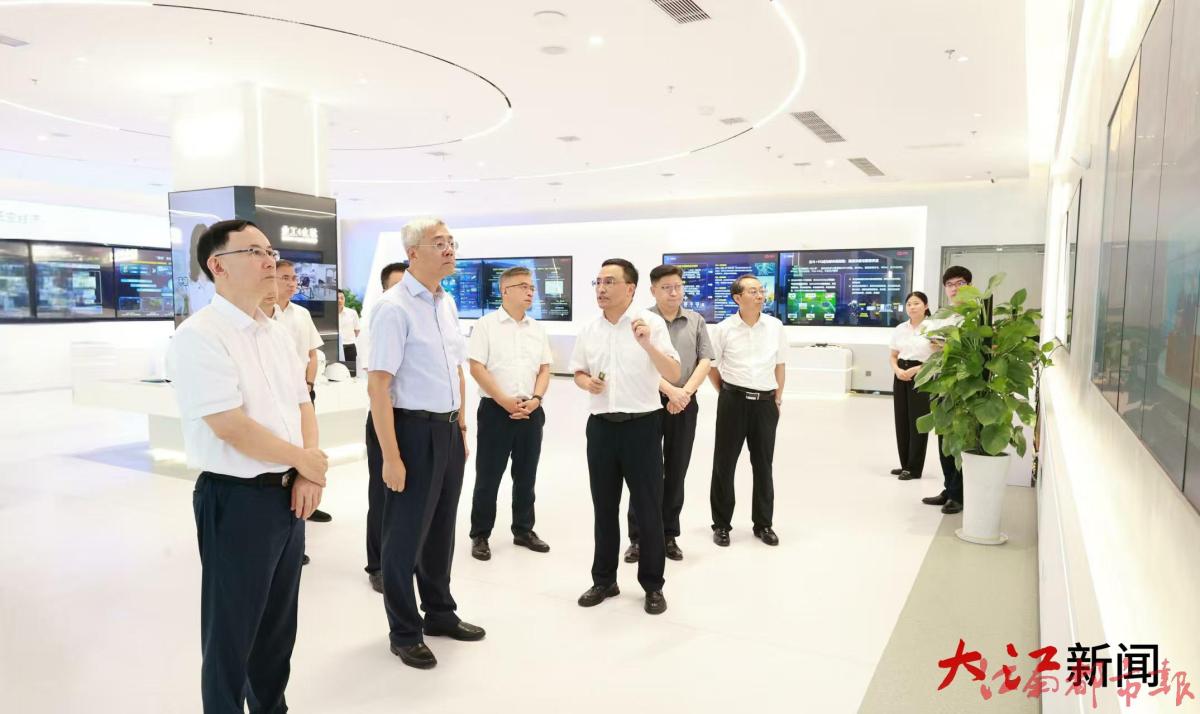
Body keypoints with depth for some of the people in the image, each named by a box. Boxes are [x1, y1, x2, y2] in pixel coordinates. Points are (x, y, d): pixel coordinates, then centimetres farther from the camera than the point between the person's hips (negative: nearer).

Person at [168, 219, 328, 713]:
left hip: (289, 494, 8)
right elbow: (232, 427, -22)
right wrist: (305, 460, -10)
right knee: (232, 630, 9)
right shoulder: (199, 336, -16)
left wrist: (307, 477, -4)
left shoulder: (276, 332, 9)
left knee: (279, 621, 20)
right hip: (237, 500, -8)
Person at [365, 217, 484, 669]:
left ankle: (439, 613, 39)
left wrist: (462, 426, 14)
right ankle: (404, 632, 26)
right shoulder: (394, 307, -16)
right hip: (414, 430, -8)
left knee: (442, 528, 20)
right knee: (406, 534, 7)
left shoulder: (447, 303, 9)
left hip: (449, 430, 8)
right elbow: (378, 384, -19)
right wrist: (391, 457, -21)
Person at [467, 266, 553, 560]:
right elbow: (476, 367, -9)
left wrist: (535, 399, -6)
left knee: (526, 475, 12)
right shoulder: (486, 324, -3)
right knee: (488, 476, 2)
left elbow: (545, 368, 11)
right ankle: (480, 535, 15)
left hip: (531, 411, 4)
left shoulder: (538, 329, 11)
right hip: (495, 409, -4)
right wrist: (505, 401, -15)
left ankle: (523, 530, 26)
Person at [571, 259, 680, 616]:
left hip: (642, 425, -4)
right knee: (604, 508, 14)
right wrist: (587, 382, -5)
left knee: (648, 509, 4)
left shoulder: (651, 322, -8)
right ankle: (604, 580, 29)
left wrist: (648, 345, -29)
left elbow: (674, 375, -14)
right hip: (601, 426, 4)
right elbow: (578, 372, 17)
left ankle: (653, 585, 20)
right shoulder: (588, 330, 6)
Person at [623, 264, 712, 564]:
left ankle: (669, 535, 21)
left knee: (676, 472, 9)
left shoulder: (696, 321, 8)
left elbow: (705, 361, 3)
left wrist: (685, 392, -10)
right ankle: (638, 537, 11)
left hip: (685, 405, 3)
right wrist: (670, 390, -18)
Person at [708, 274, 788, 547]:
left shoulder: (775, 326, 2)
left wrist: (778, 400, 7)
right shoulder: (724, 328, -5)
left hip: (765, 402, 2)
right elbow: (711, 365, 5)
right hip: (733, 401, -2)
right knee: (724, 463, 5)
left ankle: (763, 524, 24)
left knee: (763, 465, 10)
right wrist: (725, 393, 4)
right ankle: (721, 524, 19)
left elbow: (780, 365, 9)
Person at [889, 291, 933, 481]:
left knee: (917, 422, 0)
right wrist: (897, 370, -8)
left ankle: (914, 468, 10)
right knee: (901, 421, 8)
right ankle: (905, 464, 21)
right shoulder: (900, 329, 8)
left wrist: (915, 370, -18)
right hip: (901, 376, 5)